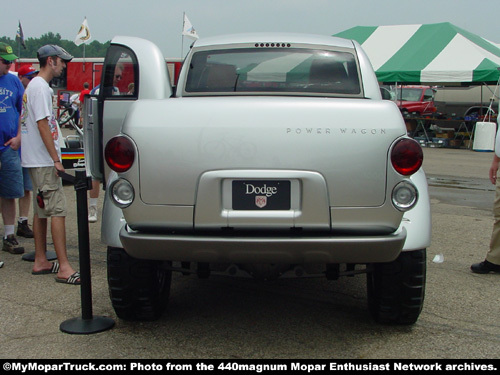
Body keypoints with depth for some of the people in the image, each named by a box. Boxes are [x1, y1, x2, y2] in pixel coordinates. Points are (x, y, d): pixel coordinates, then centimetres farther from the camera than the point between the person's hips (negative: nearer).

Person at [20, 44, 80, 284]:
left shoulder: (35, 86, 18)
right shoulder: (40, 87, -14)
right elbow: (42, 125, -20)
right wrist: (56, 159, -19)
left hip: (36, 160, 11)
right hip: (43, 160, -11)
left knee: (41, 210, 13)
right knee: (57, 210, -12)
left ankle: (40, 261, 20)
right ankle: (64, 268, -13)